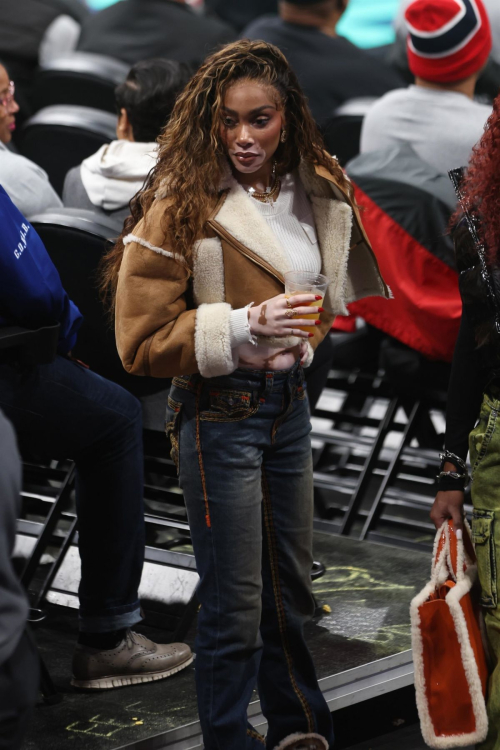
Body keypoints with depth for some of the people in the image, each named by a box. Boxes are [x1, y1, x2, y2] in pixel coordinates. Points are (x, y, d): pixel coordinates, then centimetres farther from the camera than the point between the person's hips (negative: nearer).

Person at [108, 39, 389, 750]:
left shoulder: (317, 196, 4)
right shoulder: (180, 206, -14)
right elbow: (141, 339, -15)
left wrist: (301, 335, 9)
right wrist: (242, 327, -23)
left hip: (289, 404, 6)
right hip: (219, 415, -6)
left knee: (290, 586, 19)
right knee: (236, 606, -1)